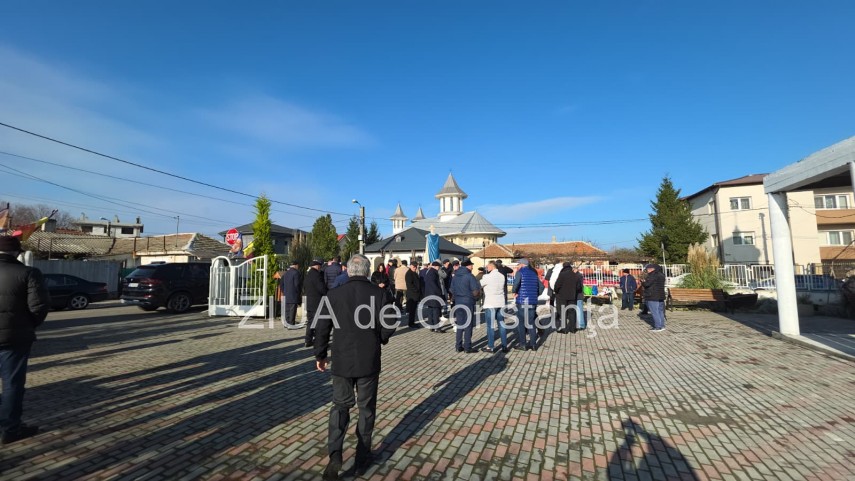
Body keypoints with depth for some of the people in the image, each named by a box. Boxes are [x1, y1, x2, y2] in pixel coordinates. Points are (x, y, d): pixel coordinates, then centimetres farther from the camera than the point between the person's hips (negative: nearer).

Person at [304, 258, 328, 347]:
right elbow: (322, 289, -20)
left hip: (309, 303, 9)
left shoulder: (308, 275, 13)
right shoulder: (316, 275, -17)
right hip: (317, 304, -9)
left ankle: (308, 341, 19)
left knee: (310, 322, 14)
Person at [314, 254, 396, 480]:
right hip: (369, 361, 0)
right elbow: (388, 326, -9)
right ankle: (362, 458, 26)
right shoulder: (379, 293, -9)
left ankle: (335, 453, 0)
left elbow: (323, 328, -1)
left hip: (342, 360, 1)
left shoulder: (334, 294, -6)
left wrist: (320, 355, 13)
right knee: (366, 408, 15)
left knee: (340, 405, 16)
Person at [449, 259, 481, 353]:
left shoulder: (455, 277, 8)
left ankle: (459, 346, 16)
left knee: (460, 325, 13)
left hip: (458, 303, 6)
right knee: (468, 326, 3)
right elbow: (476, 292, -16)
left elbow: (452, 291, 12)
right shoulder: (470, 276, -12)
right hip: (468, 303, -6)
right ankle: (467, 347, 6)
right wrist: (478, 294, 5)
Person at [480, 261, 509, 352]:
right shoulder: (502, 276, 6)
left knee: (490, 325, 1)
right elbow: (504, 289, 9)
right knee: (501, 324, 10)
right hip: (500, 303, 6)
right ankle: (504, 346, 14)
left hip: (490, 304, -6)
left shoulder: (487, 277, -12)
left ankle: (491, 347, 5)